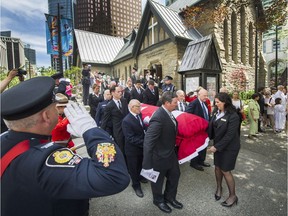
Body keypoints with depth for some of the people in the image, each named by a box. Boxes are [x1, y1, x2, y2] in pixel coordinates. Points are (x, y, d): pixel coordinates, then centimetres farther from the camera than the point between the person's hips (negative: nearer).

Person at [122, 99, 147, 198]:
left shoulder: (139, 115, -6)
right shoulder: (126, 121, -27)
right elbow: (131, 138, -27)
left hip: (142, 146, 6)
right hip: (133, 149, -6)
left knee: (140, 164, 28)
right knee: (133, 167, 17)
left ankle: (139, 176, 57)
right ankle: (136, 185, 41)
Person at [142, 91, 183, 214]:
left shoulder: (168, 112, -6)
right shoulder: (158, 118, -33)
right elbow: (148, 142, -35)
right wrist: (147, 164, -33)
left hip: (171, 153, 8)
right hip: (160, 156, -8)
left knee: (175, 174, 25)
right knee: (158, 180, 19)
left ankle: (169, 197, 51)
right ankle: (158, 200, 49)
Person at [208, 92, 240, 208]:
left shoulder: (233, 116, -22)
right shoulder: (217, 112, -1)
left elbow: (229, 135, -22)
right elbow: (211, 126, 2)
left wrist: (217, 146, -19)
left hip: (229, 147, -6)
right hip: (218, 145, 6)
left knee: (225, 170, 4)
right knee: (217, 167, 15)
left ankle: (233, 196, 26)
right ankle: (219, 188, 39)